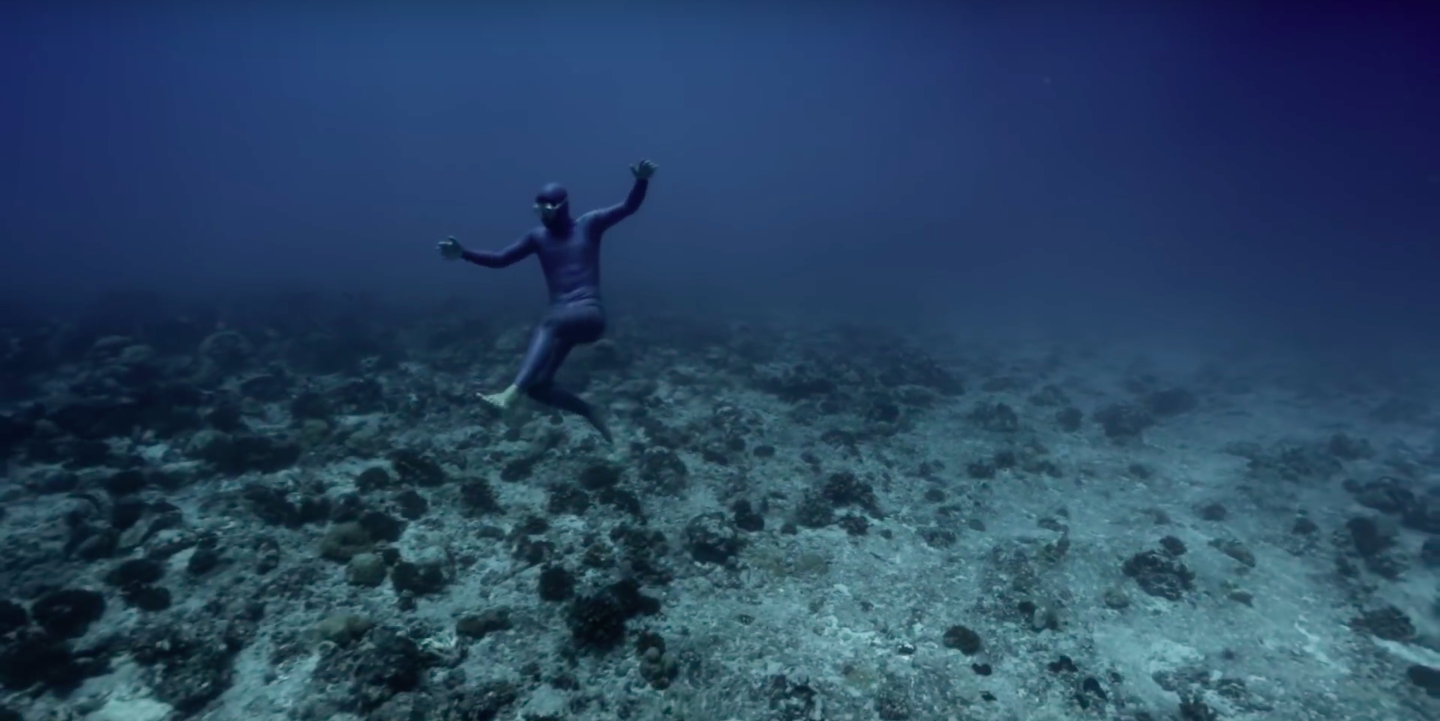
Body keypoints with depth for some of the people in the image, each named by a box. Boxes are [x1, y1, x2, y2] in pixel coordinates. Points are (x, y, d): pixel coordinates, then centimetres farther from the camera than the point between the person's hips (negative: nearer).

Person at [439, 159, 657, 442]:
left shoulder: (589, 224, 6)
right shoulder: (537, 236, 15)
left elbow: (629, 207, -4)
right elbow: (499, 259, 14)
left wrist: (641, 181, -22)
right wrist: (463, 253, 1)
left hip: (590, 314, -5)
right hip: (560, 319, 5)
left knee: (551, 322, -39)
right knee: (537, 387, -5)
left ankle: (512, 392, -46)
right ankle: (591, 413, 16)